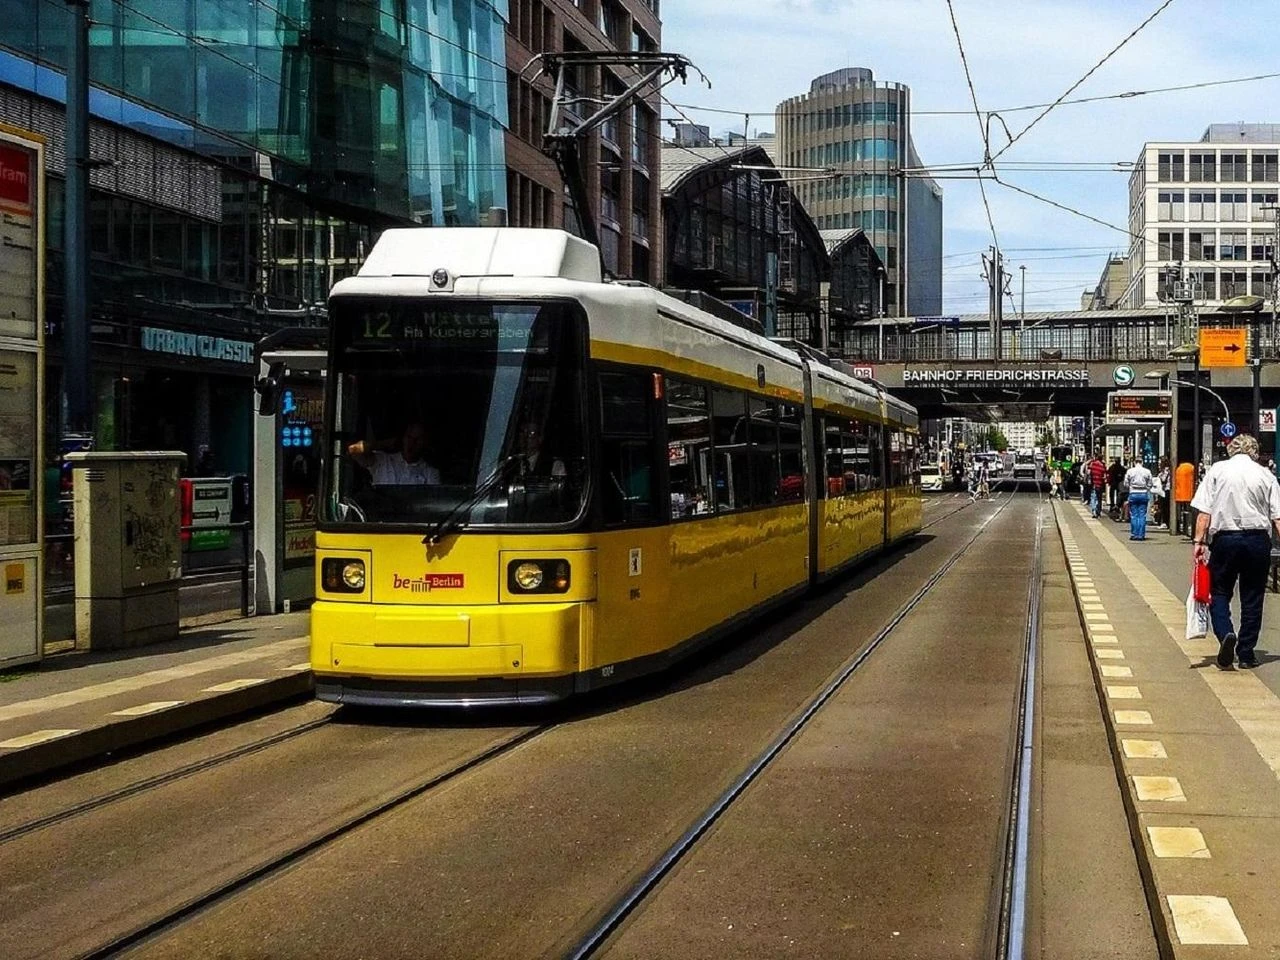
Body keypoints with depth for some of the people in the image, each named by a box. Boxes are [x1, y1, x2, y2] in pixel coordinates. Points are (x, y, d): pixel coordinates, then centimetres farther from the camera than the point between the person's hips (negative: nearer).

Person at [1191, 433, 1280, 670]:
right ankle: (1246, 654, 12)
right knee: (1252, 598, 10)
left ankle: (1225, 634, -17)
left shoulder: (1217, 470, 3)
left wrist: (1200, 541, -3)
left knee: (1219, 594, 9)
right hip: (1258, 538, 1)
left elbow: (1204, 511, -4)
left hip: (1224, 537, -1)